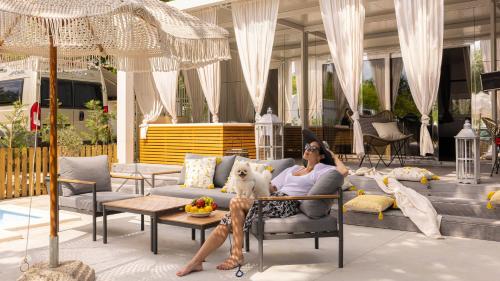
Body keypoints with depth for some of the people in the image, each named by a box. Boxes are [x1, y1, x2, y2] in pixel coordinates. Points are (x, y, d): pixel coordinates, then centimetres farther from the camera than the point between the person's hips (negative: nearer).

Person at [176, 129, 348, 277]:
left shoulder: (321, 170, 9)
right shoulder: (293, 169, 28)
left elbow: (344, 171, -9)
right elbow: (272, 187, 22)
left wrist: (333, 155, 8)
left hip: (287, 204, -7)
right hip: (274, 199, 7)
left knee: (235, 203, -25)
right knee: (225, 225, -12)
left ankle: (237, 255, -16)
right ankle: (196, 262, -8)